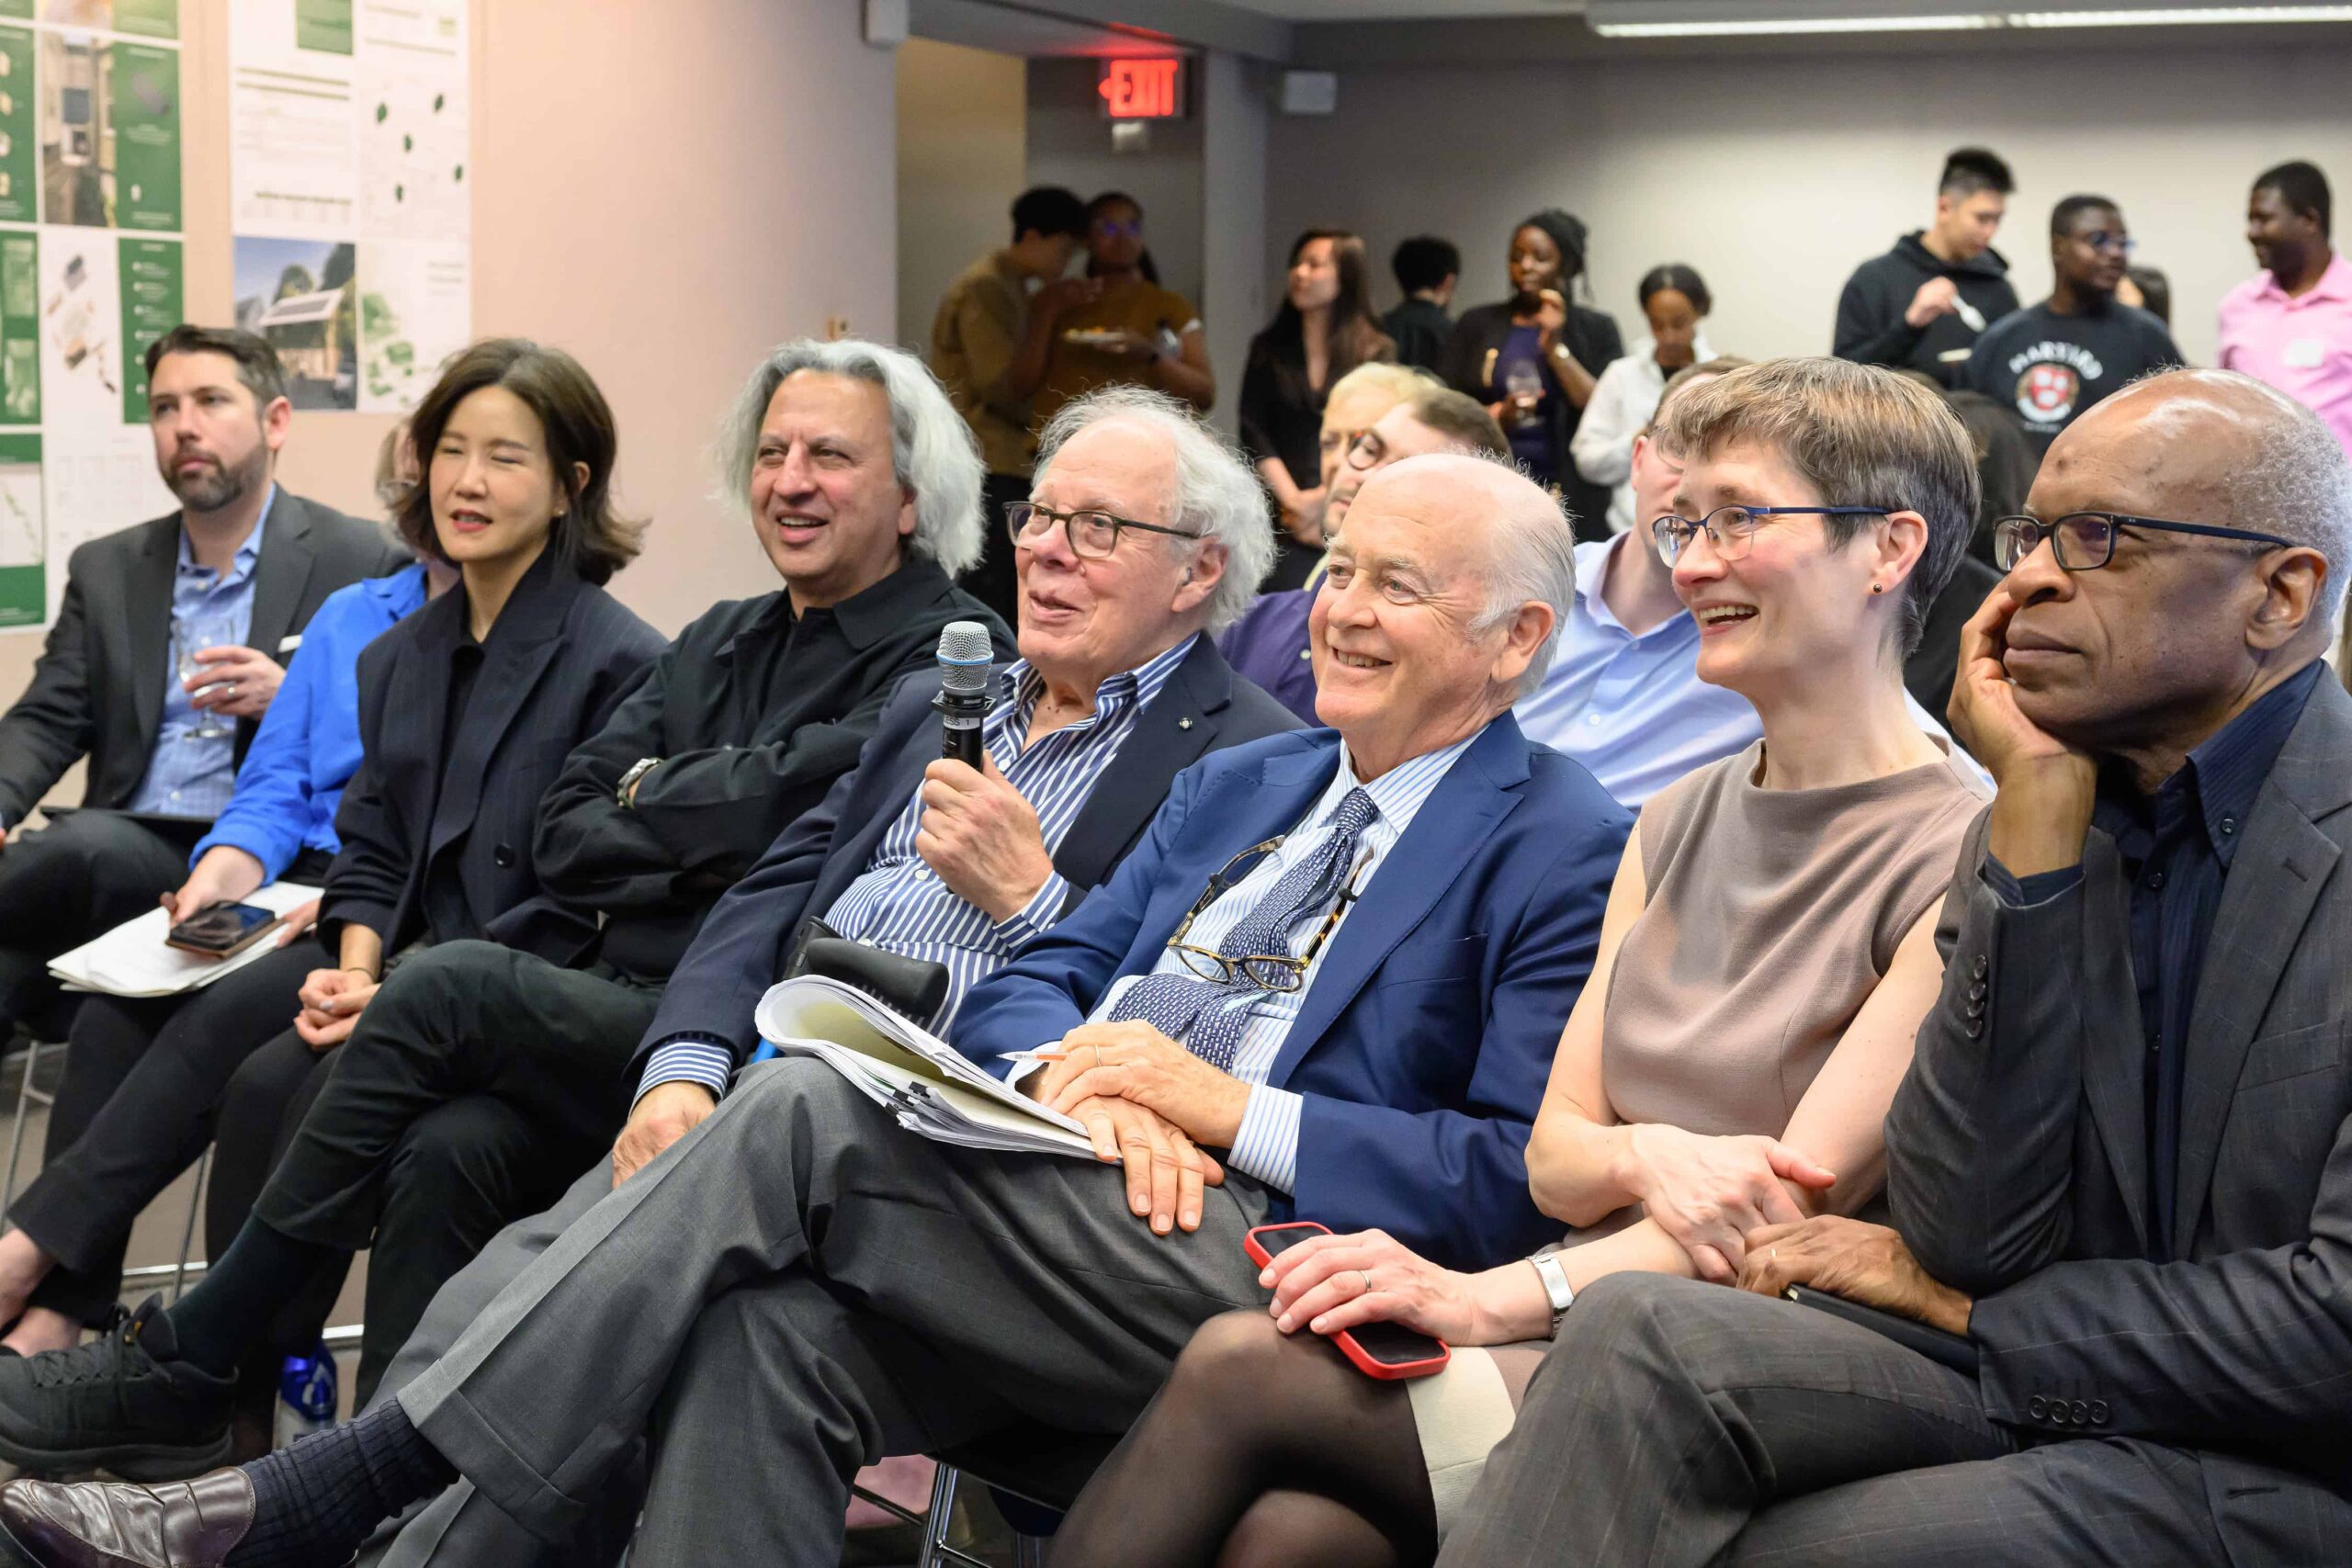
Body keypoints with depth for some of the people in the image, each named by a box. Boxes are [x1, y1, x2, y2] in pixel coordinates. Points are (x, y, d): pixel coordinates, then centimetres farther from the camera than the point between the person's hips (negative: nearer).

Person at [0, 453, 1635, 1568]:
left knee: (806, 1113, -24)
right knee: (776, 1328, -26)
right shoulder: (1241, 784, 26)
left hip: (1267, 1261, -7)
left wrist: (1230, 1107, -13)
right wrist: (1078, 1077, -6)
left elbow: (1521, 1181, -8)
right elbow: (1026, 987, 18)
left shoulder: (1568, 854, 3)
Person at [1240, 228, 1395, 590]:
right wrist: (1292, 500, -8)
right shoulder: (1269, 349, 12)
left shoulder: (1377, 353, 6)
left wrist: (1321, 499, -10)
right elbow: (1253, 435, 4)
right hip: (1284, 520, 1)